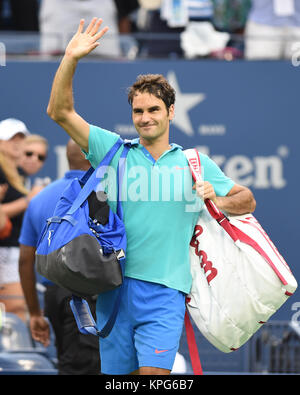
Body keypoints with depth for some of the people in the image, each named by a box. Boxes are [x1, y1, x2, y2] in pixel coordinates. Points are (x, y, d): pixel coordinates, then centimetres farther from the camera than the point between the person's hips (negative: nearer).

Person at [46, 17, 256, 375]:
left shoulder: (198, 164, 11)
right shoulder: (115, 151, 9)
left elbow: (247, 200, 17)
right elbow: (60, 112, 3)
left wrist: (219, 201, -6)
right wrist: (71, 59, -8)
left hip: (164, 292, -1)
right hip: (115, 288, 1)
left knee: (154, 374, -15)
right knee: (118, 373, 4)